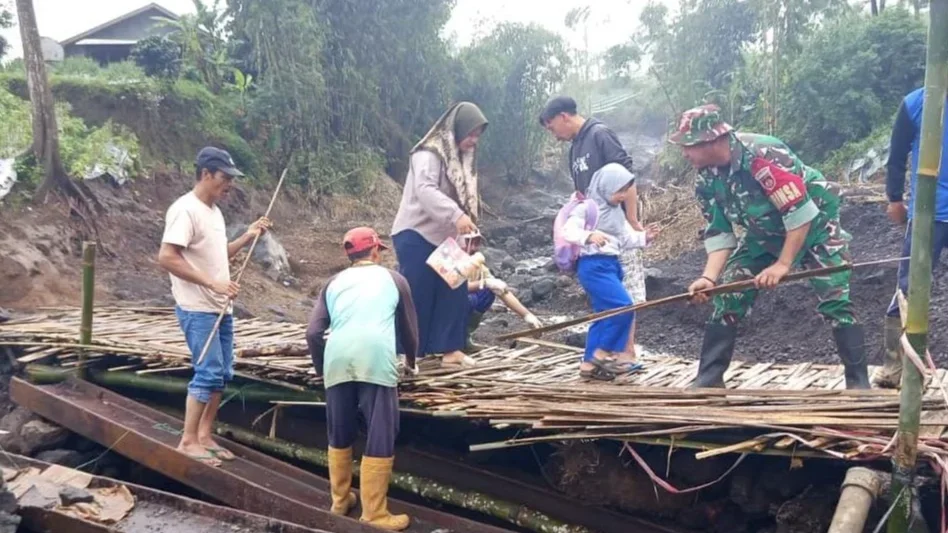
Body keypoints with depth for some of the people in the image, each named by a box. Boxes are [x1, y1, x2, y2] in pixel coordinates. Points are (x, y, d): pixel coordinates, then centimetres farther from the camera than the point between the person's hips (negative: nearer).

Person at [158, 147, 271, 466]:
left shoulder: (214, 211, 14)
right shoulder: (185, 210, -15)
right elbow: (166, 257, -24)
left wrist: (247, 237, 11)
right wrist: (212, 284, -27)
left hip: (221, 309, 9)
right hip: (197, 309, -9)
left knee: (222, 373, 10)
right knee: (208, 372, -9)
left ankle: (204, 436, 20)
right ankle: (188, 441, 2)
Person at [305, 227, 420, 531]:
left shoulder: (334, 283, 25)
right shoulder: (393, 278, 21)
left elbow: (313, 333, 13)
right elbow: (409, 327, 28)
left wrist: (321, 369, 29)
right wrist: (411, 361, 47)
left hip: (337, 361, 3)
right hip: (376, 360, -3)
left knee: (339, 437, 18)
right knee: (380, 440, 3)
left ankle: (340, 500, 30)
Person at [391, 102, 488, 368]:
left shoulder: (461, 158, 14)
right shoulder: (429, 154, -15)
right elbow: (425, 191, -32)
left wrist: (467, 225, 2)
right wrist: (457, 215, -42)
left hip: (444, 237, 9)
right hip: (417, 235, -9)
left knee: (455, 291, 7)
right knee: (416, 294, -6)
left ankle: (450, 349, 15)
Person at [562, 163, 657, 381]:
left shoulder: (617, 211, 17)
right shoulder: (587, 208, -9)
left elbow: (626, 238, 19)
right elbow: (567, 231, -21)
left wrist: (644, 237, 1)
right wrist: (588, 236, -37)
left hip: (611, 264, 10)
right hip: (594, 265, -10)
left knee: (605, 315, 10)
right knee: (623, 307, -17)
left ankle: (589, 363, 16)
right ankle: (602, 353, -5)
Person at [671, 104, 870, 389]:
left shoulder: (762, 154, -34)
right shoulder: (707, 177, -12)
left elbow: (800, 212, -31)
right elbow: (718, 232, -8)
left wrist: (783, 264, -29)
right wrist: (709, 276, -21)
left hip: (814, 224, -6)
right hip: (765, 233, 6)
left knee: (835, 301, -14)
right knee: (728, 298, -3)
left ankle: (858, 381, -1)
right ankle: (708, 378, 4)